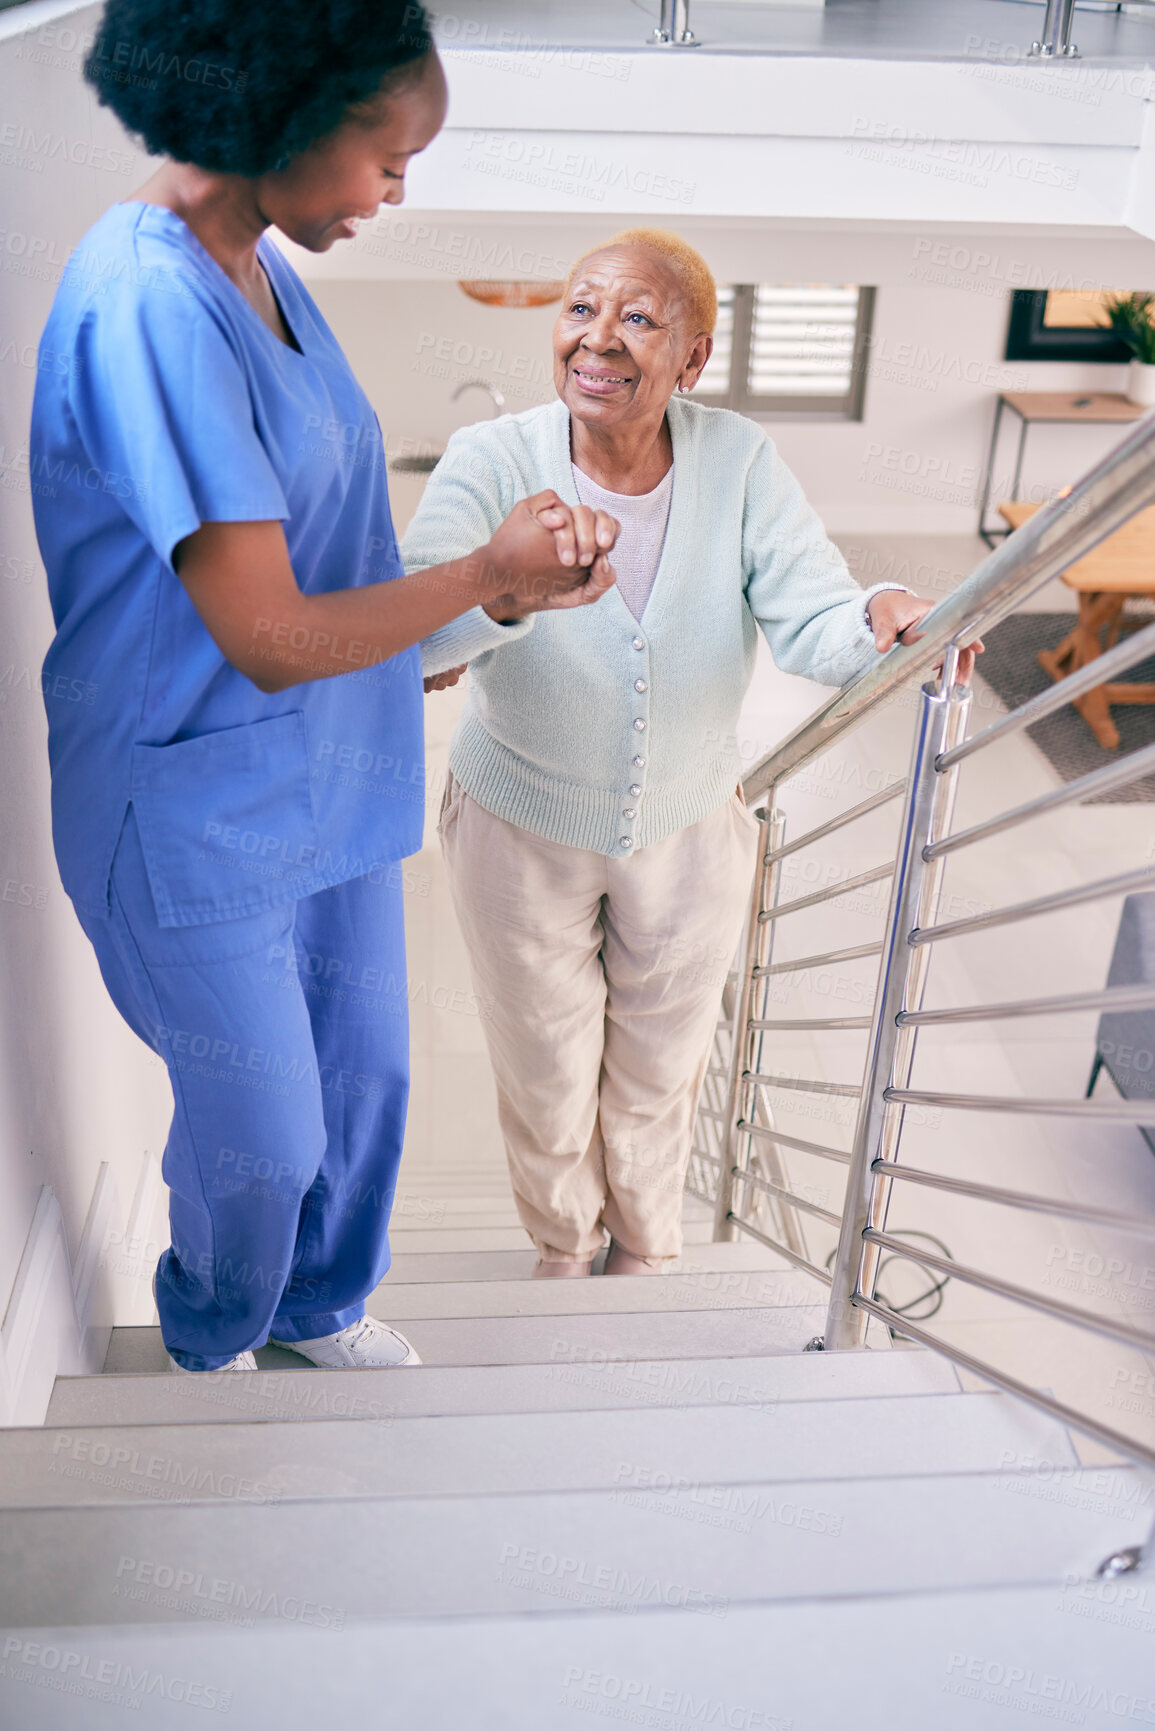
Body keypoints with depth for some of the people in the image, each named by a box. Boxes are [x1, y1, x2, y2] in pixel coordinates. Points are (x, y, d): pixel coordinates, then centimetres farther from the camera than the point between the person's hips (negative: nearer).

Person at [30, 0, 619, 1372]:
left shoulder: (256, 269, 4)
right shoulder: (150, 307, -27)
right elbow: (270, 635, -27)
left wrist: (511, 589, -2)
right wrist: (488, 571, -15)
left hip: (326, 782, 9)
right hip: (203, 819, -8)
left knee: (366, 1074, 21)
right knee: (263, 1136, 11)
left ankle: (321, 1308, 49)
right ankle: (212, 1345, 44)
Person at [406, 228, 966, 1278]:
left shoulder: (739, 462, -16)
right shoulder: (492, 462, -22)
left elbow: (810, 621, -23)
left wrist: (881, 622, -46)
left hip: (690, 828, 2)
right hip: (521, 828, -1)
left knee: (660, 1071, 23)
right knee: (546, 1073, 20)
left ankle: (646, 1250, 55)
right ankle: (563, 1242, 54)